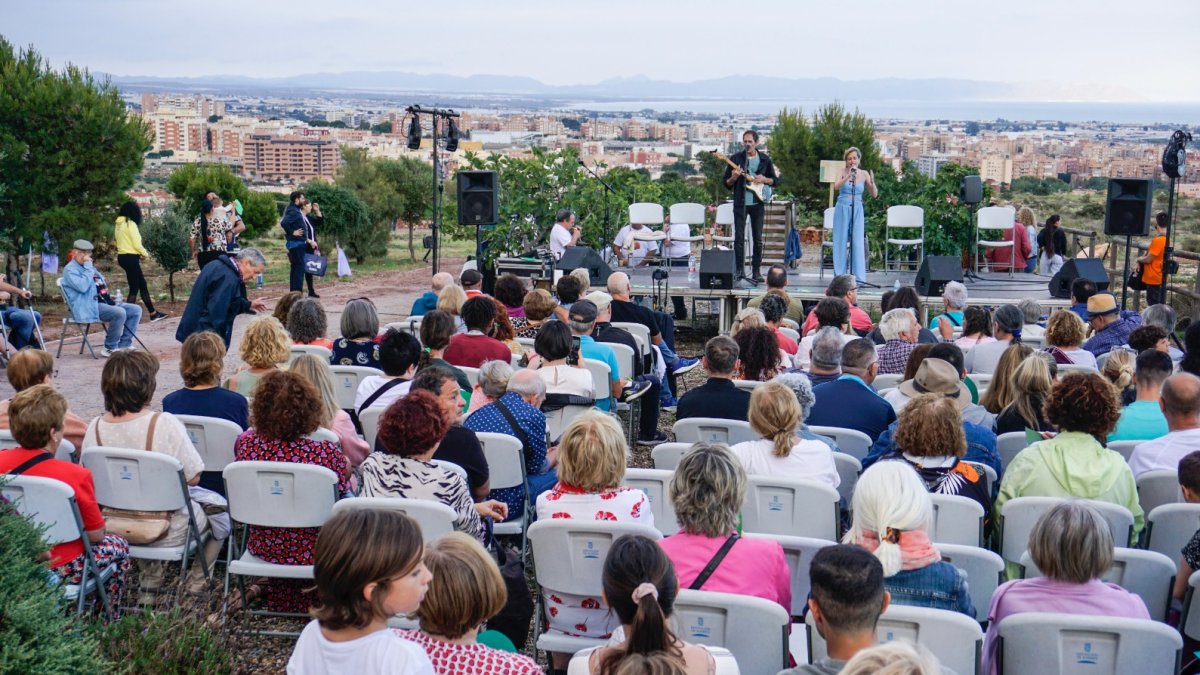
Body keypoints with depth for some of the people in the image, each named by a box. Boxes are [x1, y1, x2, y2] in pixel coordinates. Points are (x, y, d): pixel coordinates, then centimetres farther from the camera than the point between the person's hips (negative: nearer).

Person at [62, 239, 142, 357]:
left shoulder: (89, 267, 23)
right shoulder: (70, 269, -5)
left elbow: (103, 285, 33)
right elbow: (82, 287, -22)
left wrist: (109, 298, 14)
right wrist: (88, 267, -15)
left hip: (102, 303, 9)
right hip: (87, 308, -9)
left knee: (136, 310, -2)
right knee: (119, 313, -31)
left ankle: (124, 345, -4)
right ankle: (111, 348, -18)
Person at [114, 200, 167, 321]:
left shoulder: (119, 224, 12)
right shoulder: (131, 224, -13)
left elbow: (125, 242, 12)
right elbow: (136, 244, -16)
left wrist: (139, 253, 7)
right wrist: (145, 253, 2)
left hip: (122, 256, 9)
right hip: (131, 258, -9)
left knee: (142, 284, 14)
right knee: (134, 288, -1)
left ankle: (153, 313, 20)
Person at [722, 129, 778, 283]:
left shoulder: (765, 159, 7)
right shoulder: (736, 158, 2)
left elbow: (775, 179, 13)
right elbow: (726, 182, 3)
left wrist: (764, 180, -6)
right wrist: (733, 178, -18)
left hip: (758, 202, 1)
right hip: (740, 203, -1)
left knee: (757, 239, 3)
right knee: (739, 237, -4)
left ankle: (756, 271, 9)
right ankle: (740, 269, 2)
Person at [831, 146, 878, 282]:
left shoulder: (864, 174, 3)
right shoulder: (843, 172, -1)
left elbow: (874, 194, 1)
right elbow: (836, 187, -19)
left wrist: (872, 182, -17)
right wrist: (848, 176, -29)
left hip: (857, 211, 1)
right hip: (842, 209, -1)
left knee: (858, 243, -5)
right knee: (841, 242, 2)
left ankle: (859, 277, -4)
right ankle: (839, 276, 8)